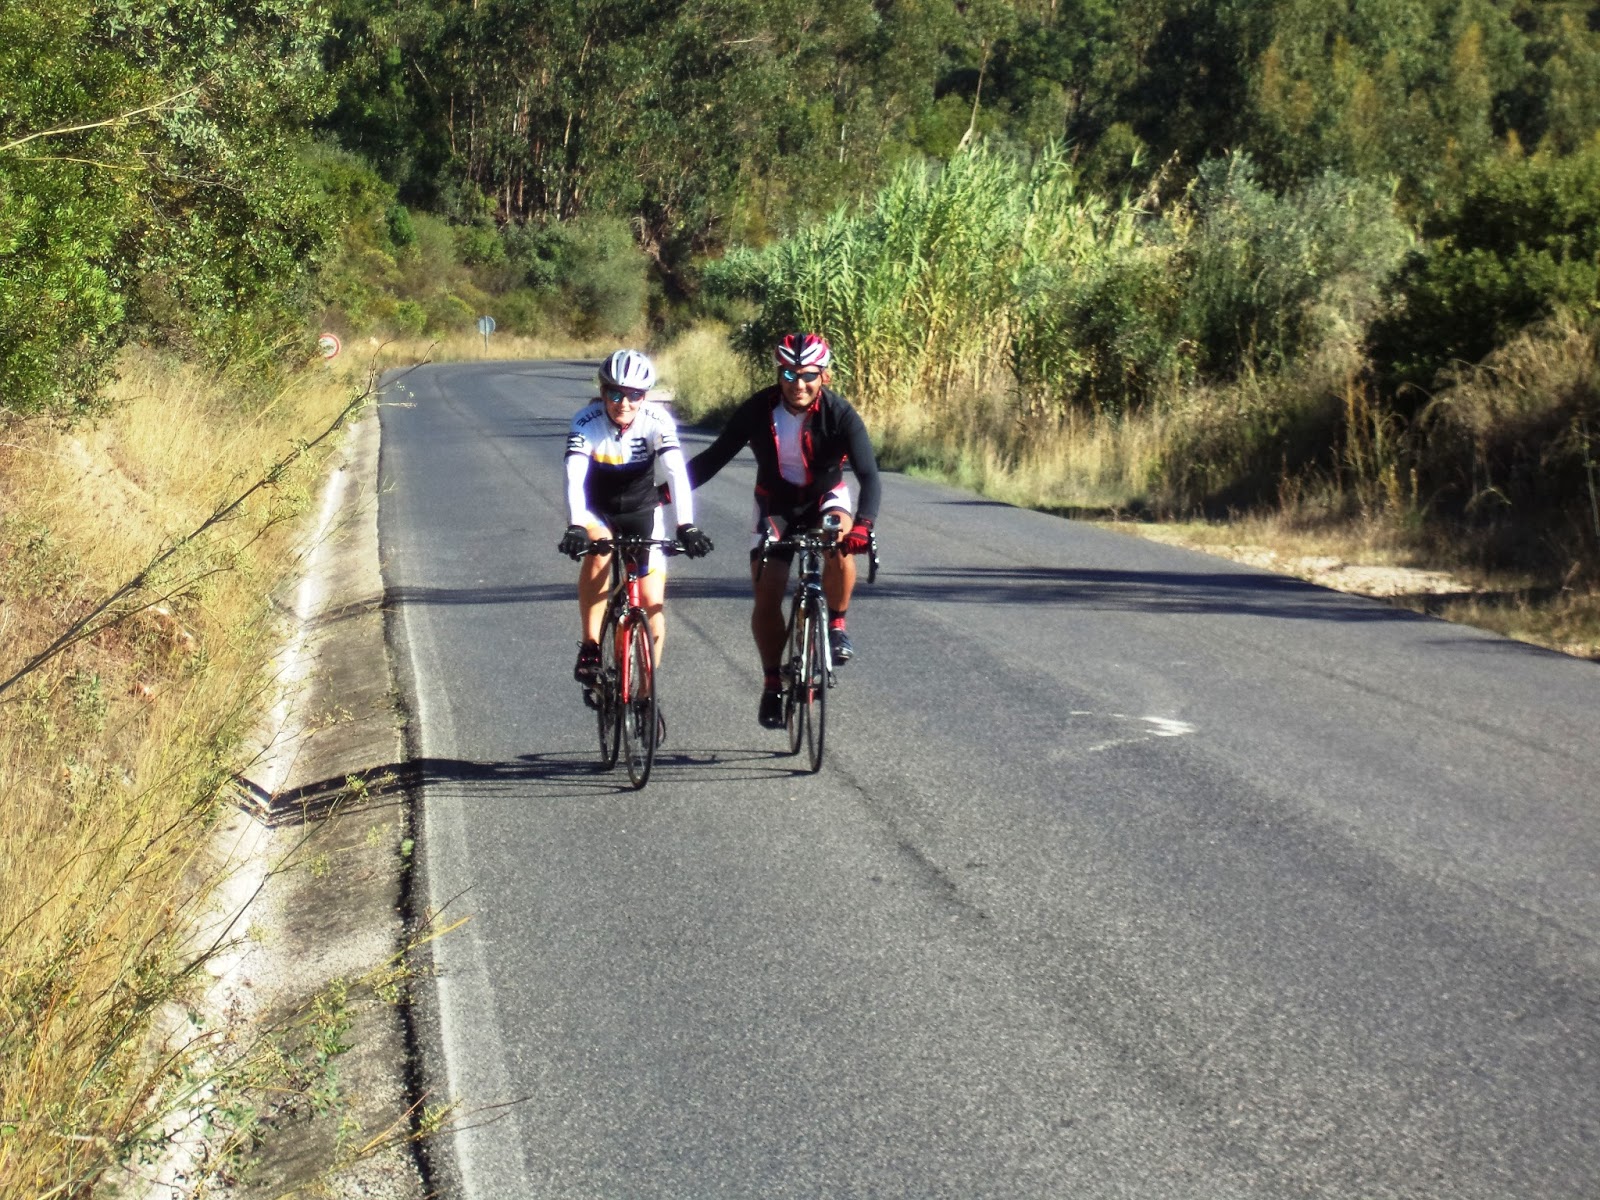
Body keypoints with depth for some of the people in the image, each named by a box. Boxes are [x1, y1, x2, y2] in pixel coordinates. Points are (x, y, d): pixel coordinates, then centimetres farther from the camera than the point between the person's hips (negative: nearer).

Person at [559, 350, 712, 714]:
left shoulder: (656, 420, -24)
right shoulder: (586, 422, -25)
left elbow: (678, 472, -36)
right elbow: (575, 477, -37)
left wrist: (687, 526, -49)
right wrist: (575, 527, -53)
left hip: (641, 511, 1)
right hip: (597, 512, -1)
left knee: (653, 604, -7)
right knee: (598, 551, -35)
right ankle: (590, 648, -23)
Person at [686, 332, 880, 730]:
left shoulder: (841, 415, -25)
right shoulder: (758, 410, -20)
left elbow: (869, 476, -32)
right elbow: (715, 457, -15)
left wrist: (862, 524, -49)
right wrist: (668, 490, -27)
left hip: (825, 498, -1)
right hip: (775, 503, 1)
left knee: (841, 547, -35)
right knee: (766, 594, -9)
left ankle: (836, 626, -11)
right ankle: (772, 683, 8)